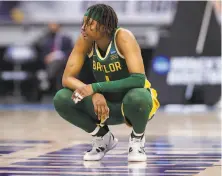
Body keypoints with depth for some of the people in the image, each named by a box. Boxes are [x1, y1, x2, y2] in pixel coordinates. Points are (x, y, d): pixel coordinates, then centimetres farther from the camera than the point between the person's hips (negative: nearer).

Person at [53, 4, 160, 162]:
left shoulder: (123, 37, -26)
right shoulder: (85, 41, -13)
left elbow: (139, 79, -36)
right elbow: (67, 78, -14)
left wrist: (96, 87, -38)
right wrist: (94, 94, -33)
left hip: (134, 101, -4)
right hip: (106, 104, 4)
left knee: (136, 97, -40)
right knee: (61, 99, -18)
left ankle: (137, 138, -6)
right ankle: (103, 137, 6)